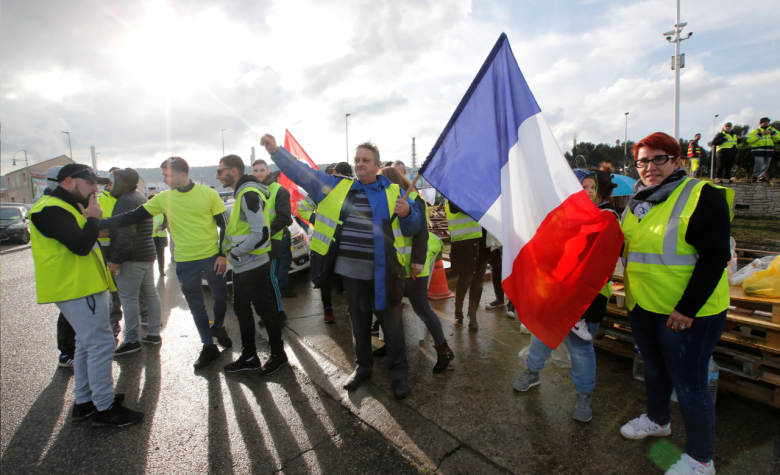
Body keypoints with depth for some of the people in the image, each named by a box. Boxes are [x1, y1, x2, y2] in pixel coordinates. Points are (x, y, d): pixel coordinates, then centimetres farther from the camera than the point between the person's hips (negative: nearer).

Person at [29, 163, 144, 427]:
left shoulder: (64, 208, 19)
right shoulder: (51, 210, -16)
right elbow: (81, 245, -26)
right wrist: (93, 218, -14)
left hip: (83, 286, 11)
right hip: (78, 290, -11)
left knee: (87, 345, 18)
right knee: (101, 345, -7)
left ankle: (84, 401, 30)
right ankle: (104, 409, 2)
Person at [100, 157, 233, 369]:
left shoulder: (208, 194, -7)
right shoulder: (164, 198, 0)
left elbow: (223, 225, -4)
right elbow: (133, 217, 1)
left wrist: (222, 254, -9)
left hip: (212, 257, -2)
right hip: (185, 262, 3)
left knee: (220, 297, 11)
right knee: (196, 306, 11)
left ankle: (218, 328, 40)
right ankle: (208, 346, 26)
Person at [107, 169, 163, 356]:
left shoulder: (125, 201, -14)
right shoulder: (141, 198, 18)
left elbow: (125, 233, -23)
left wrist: (115, 259, -20)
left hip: (132, 258, -10)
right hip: (148, 254, 10)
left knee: (129, 297, -4)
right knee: (150, 293, 12)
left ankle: (132, 340, 1)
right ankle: (154, 333, 20)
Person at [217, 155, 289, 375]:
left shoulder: (249, 194, -18)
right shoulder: (242, 193, 13)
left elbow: (260, 233, -26)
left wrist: (234, 253, -18)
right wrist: (232, 252, 10)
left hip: (254, 266, -10)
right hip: (242, 266, 10)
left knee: (266, 311, 3)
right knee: (242, 310, 17)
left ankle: (278, 355, 20)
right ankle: (248, 357, 31)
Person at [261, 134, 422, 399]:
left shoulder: (393, 192, 3)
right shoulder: (338, 187, 8)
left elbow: (412, 228, 4)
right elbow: (302, 173, 8)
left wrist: (407, 213, -18)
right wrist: (275, 151, -1)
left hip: (384, 271, -2)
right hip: (351, 270, 3)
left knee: (392, 322, 6)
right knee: (359, 322, 17)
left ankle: (399, 372, 25)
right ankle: (363, 366, 37)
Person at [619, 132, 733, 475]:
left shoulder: (701, 196, -15)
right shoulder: (638, 201, 7)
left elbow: (715, 257, -19)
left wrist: (687, 307, -22)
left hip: (687, 312, -7)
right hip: (642, 305, 7)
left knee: (689, 383, 3)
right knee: (654, 368, 23)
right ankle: (657, 419, 46)